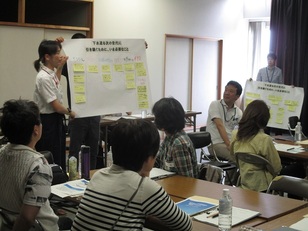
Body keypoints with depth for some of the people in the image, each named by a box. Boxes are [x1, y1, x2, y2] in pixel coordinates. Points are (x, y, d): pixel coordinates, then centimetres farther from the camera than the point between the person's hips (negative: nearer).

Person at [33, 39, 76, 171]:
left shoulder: (51, 73, 5)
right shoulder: (44, 77, -22)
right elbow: (56, 106, -21)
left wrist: (60, 67, 20)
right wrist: (70, 112, -2)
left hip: (56, 120, 10)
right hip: (48, 122, -10)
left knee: (59, 159, 16)